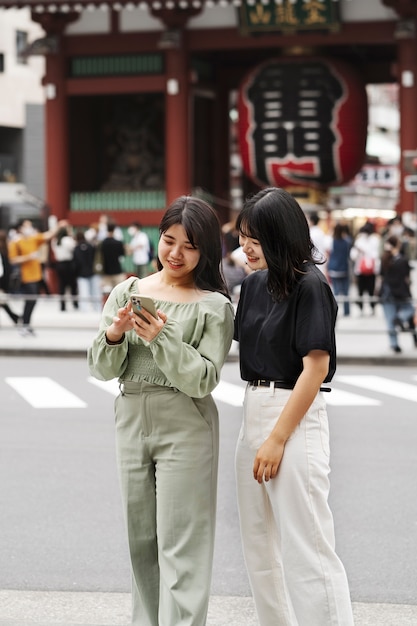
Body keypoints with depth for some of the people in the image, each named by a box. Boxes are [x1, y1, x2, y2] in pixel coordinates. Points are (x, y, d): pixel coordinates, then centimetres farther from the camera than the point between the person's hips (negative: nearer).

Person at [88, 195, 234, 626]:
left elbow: (203, 380, -12)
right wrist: (113, 335, -16)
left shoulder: (213, 306, -4)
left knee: (180, 544, -5)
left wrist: (162, 339, -23)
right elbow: (102, 370, 4)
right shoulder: (128, 292, 7)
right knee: (141, 539, 12)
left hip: (185, 428, -4)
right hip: (131, 422, 4)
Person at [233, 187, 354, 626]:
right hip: (254, 413, 8)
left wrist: (278, 438, -17)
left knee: (304, 546, -8)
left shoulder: (310, 286, -12)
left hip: (296, 418, -8)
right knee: (259, 543, 14)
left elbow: (316, 368, -16)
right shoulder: (255, 284, 9)